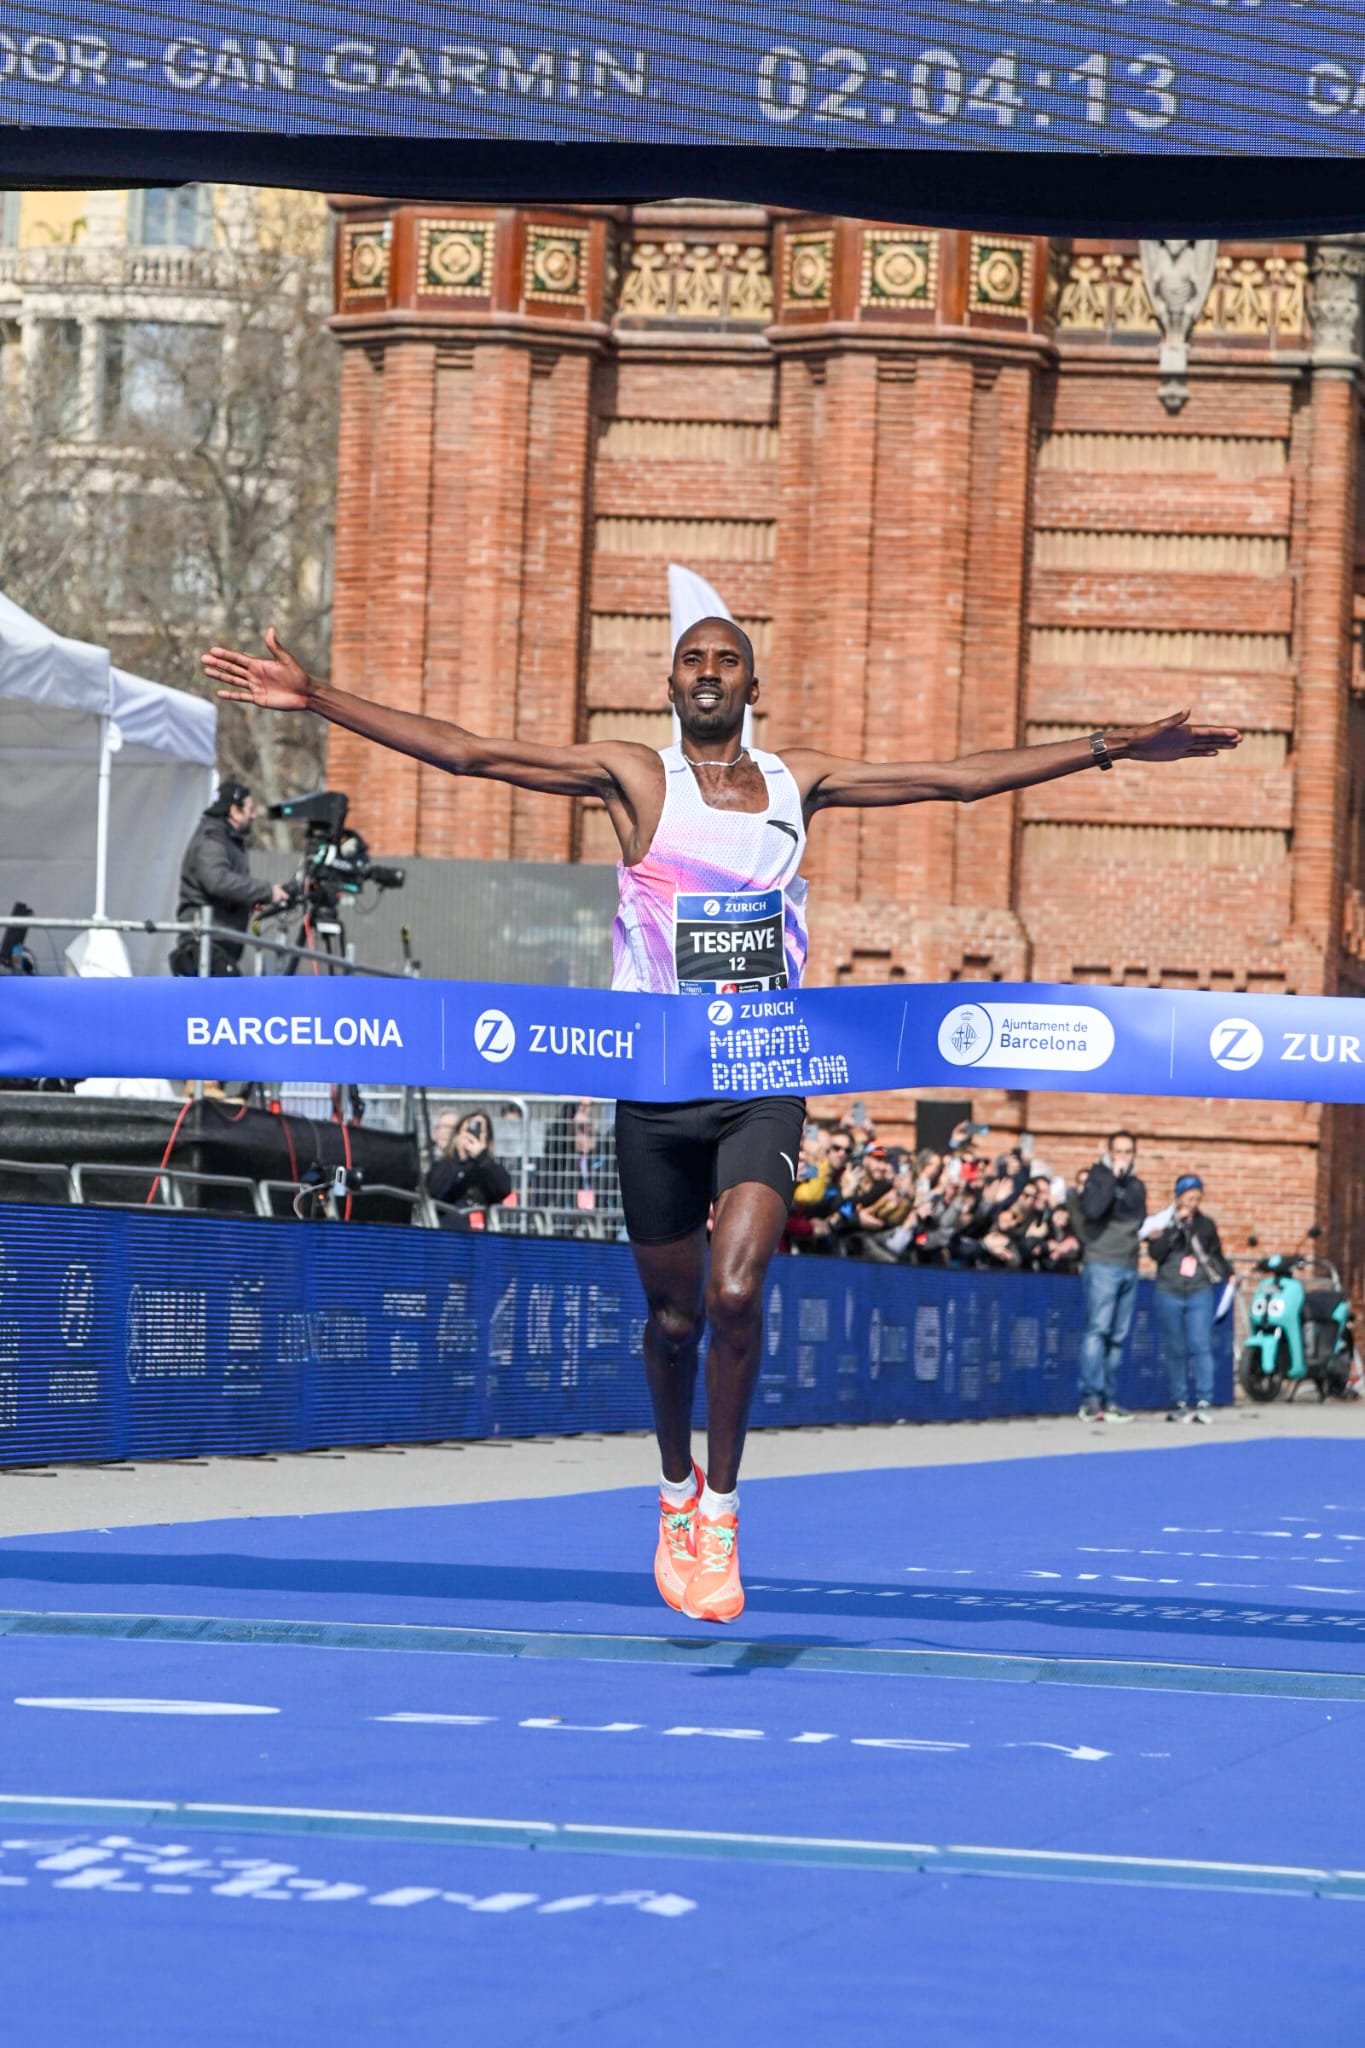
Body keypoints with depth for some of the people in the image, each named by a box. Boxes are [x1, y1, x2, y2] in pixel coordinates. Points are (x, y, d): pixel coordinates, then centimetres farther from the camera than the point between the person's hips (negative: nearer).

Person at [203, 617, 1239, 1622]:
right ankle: (676, 1492, 34)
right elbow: (464, 751, -4)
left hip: (764, 1088, 0)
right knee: (674, 1311, 9)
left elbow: (961, 776, 12)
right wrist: (314, 696, -11)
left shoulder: (797, 780, 9)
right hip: (658, 1087, 0)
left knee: (736, 1295, -18)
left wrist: (1111, 745, 10)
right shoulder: (635, 775, 1)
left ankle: (722, 1506, -1)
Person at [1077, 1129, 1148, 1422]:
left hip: (1129, 1266, 7)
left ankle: (1108, 1399, 9)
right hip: (1101, 1264, -7)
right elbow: (1092, 1209, -18)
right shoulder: (1099, 1176, -1)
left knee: (1118, 1337, 6)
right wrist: (1112, 1177, -16)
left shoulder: (1136, 1185, 18)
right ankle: (1091, 1398, -18)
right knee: (1098, 1329, -13)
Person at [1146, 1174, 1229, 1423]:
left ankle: (1204, 1401, -15)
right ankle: (1179, 1403, 8)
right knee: (1175, 1350, 2)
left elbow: (1217, 1254, 24)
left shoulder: (1206, 1224, 12)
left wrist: (1224, 1273, 7)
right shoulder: (1164, 1222, 6)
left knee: (1201, 1345, -13)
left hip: (1200, 1292, 0)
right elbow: (1155, 1252, -9)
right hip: (1170, 1292, 0)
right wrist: (1176, 1226, -11)